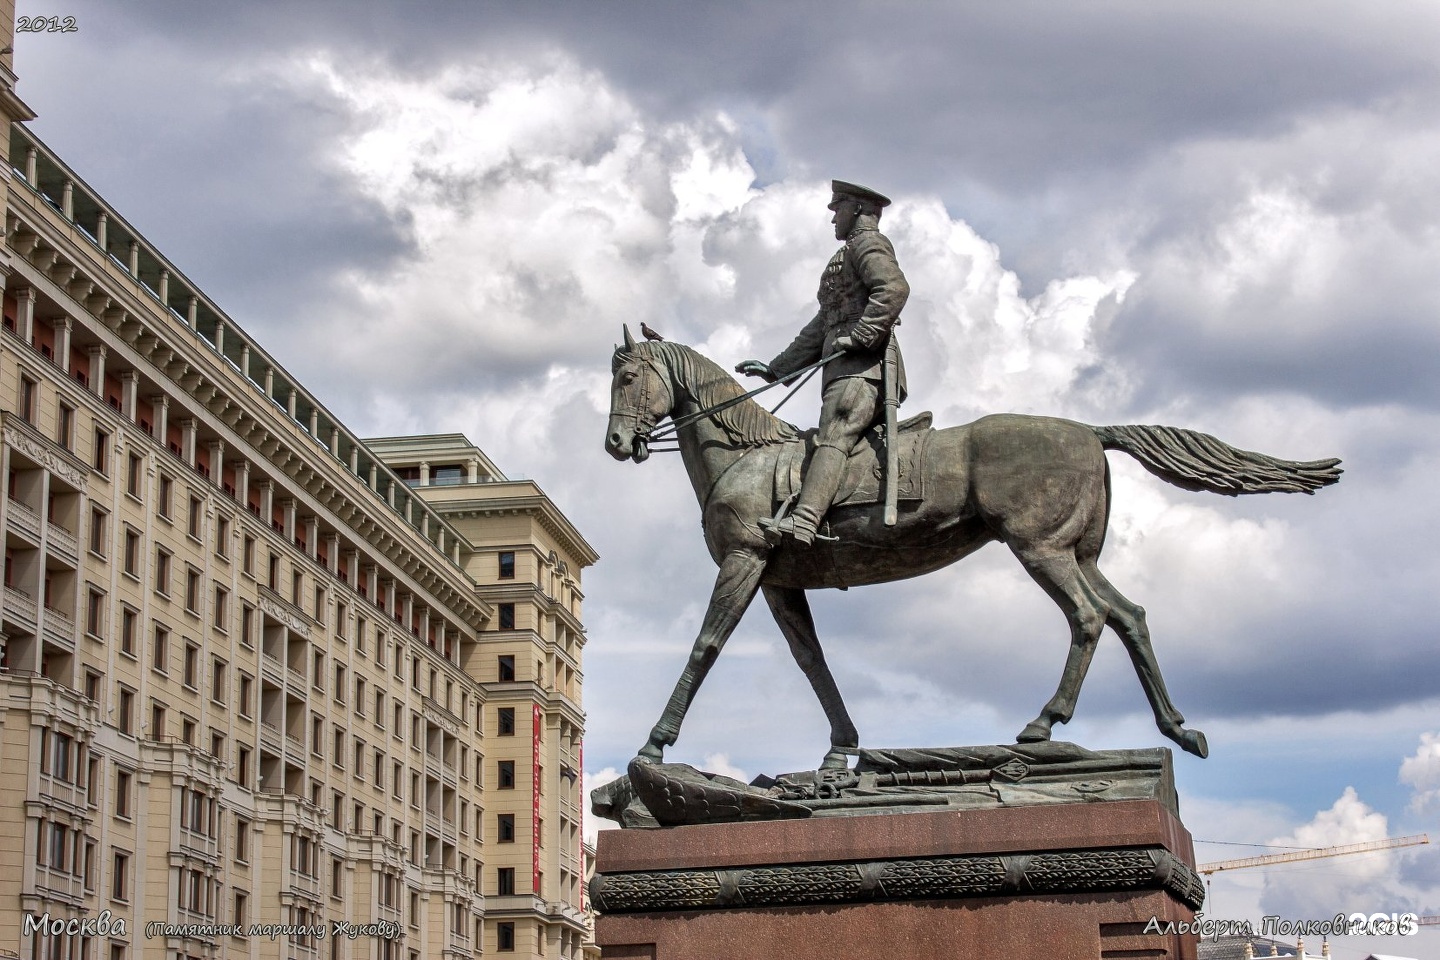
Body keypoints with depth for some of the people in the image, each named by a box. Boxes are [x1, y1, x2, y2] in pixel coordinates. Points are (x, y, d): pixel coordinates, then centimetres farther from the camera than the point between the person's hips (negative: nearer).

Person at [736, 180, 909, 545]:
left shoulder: (867, 242, 6)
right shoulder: (847, 260, 36)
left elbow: (894, 288, -16)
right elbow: (819, 330, 35)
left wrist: (859, 335, -21)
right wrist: (774, 370, 30)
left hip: (862, 365, -11)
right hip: (845, 368, 11)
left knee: (833, 435, -27)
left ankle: (803, 521, -45)